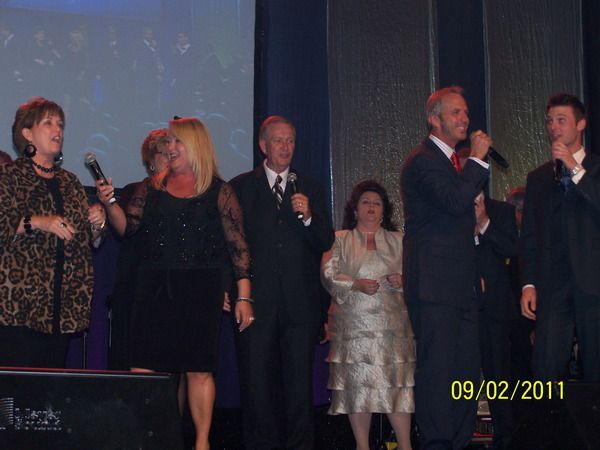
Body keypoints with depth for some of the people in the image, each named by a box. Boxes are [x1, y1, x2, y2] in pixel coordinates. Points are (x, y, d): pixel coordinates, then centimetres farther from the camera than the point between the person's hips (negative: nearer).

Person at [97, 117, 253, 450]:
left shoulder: (219, 191, 2)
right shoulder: (152, 187, 12)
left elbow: (238, 245, 0)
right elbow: (127, 227, 9)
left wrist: (244, 297, -4)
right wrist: (110, 202, -10)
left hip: (199, 290, -3)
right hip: (153, 288, 3)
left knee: (199, 371, -1)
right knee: (143, 368, -2)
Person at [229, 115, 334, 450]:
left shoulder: (310, 188, 14)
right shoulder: (241, 187, 9)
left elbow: (326, 243, 8)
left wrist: (308, 217, -9)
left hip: (300, 301, 1)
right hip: (257, 299, -1)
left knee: (299, 381, 2)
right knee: (257, 381, 0)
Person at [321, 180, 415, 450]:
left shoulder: (398, 241, 17)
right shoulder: (340, 240, 12)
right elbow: (328, 275, 1)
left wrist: (403, 281, -9)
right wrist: (356, 285, -14)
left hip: (392, 325, 1)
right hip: (353, 324, -1)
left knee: (398, 383, -6)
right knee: (356, 384, -2)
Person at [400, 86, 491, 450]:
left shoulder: (457, 161, 20)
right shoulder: (423, 161, -10)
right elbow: (454, 201, -25)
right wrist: (478, 159, -16)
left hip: (463, 284, 9)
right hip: (434, 286, -9)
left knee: (467, 369, 10)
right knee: (438, 369, -7)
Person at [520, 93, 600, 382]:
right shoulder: (538, 178, 18)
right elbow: (529, 237, 15)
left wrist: (576, 169, -11)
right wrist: (528, 284, 6)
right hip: (552, 287, 3)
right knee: (546, 369, -5)